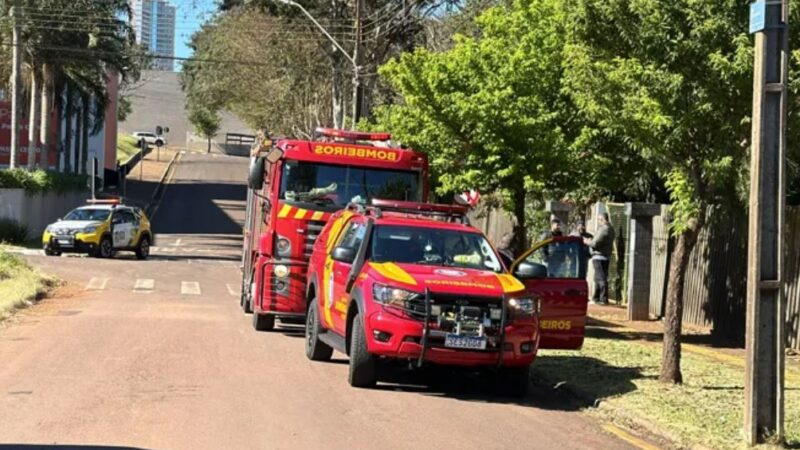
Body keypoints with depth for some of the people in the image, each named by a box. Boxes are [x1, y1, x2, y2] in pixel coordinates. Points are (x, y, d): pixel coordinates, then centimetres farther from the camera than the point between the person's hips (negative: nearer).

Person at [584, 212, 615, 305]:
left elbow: (595, 243, -20)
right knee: (598, 278, 17)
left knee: (601, 278, -8)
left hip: (599, 256, -10)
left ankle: (604, 299, -10)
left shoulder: (604, 229, -18)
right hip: (606, 256, 10)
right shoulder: (610, 229, 14)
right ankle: (596, 297, 25)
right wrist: (591, 240, 7)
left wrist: (587, 242, -1)